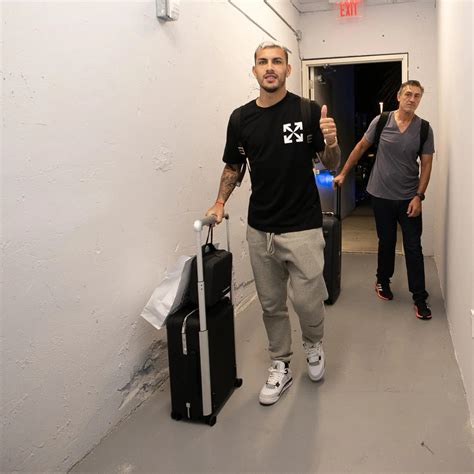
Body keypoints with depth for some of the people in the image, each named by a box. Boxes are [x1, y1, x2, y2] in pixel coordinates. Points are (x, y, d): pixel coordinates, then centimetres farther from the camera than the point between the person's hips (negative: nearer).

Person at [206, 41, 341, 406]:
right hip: (259, 229, 3)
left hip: (302, 228, -3)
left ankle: (314, 343, 34)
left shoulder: (309, 110, -5)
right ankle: (281, 366, 32)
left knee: (306, 300, -1)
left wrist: (331, 143, -22)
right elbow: (234, 167, 14)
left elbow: (332, 165, 0)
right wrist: (220, 202, -1)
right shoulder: (241, 118, 4)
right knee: (271, 303, 13)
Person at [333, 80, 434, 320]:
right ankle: (383, 281, 37)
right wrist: (343, 173, 8)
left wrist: (419, 196, -9)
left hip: (409, 198, 0)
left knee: (413, 248, 1)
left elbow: (426, 165, -1)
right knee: (386, 242, 13)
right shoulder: (381, 121, -4)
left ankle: (420, 298, 10)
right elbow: (361, 147, 7)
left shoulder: (424, 129, -3)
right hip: (382, 195, 0)